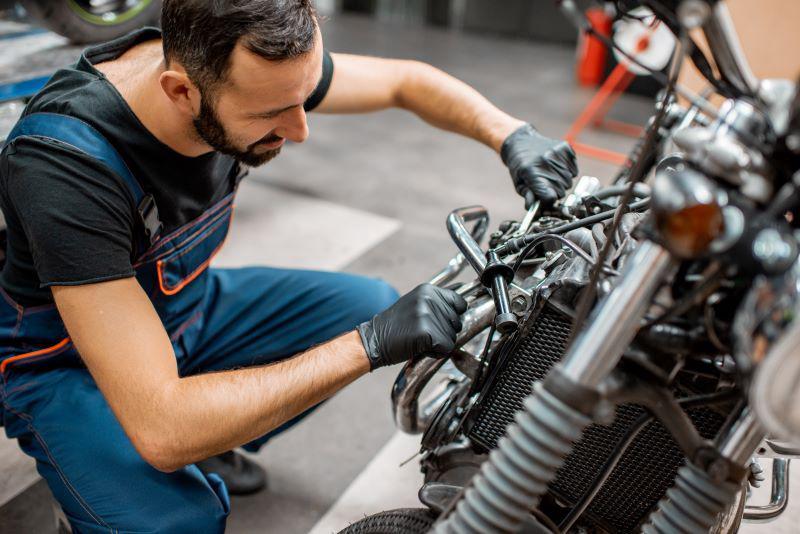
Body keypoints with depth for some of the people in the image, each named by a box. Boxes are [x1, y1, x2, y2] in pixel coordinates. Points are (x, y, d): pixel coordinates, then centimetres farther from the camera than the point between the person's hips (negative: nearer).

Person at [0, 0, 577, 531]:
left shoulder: (261, 69, -21)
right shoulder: (65, 160, -38)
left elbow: (405, 80, -3)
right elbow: (160, 429, -40)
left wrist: (512, 135, -21)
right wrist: (371, 345, -41)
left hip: (192, 302, 6)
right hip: (67, 362, -5)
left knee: (375, 306, -4)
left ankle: (207, 451, 12)